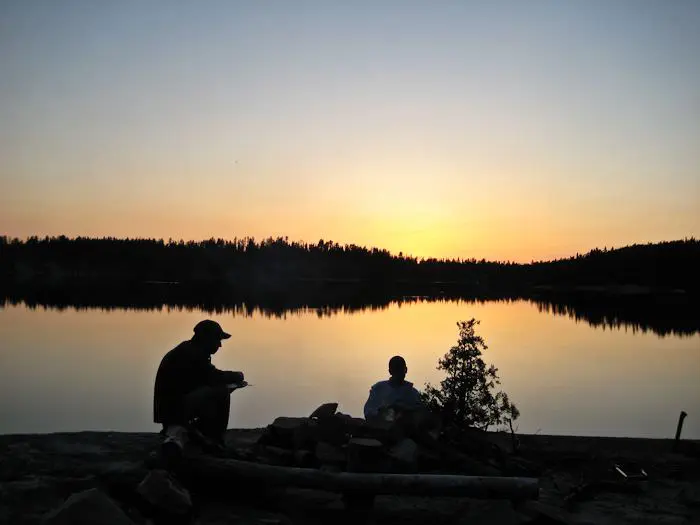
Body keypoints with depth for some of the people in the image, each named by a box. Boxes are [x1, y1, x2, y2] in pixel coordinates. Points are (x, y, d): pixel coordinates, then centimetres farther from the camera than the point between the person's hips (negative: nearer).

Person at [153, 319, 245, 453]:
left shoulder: (187, 351, 17)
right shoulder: (192, 354, -14)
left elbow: (206, 378, 16)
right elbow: (212, 378, -20)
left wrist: (232, 378, 4)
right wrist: (236, 376, -2)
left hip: (170, 407, 10)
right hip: (175, 408, -10)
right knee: (221, 392, -16)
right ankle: (215, 439, -6)